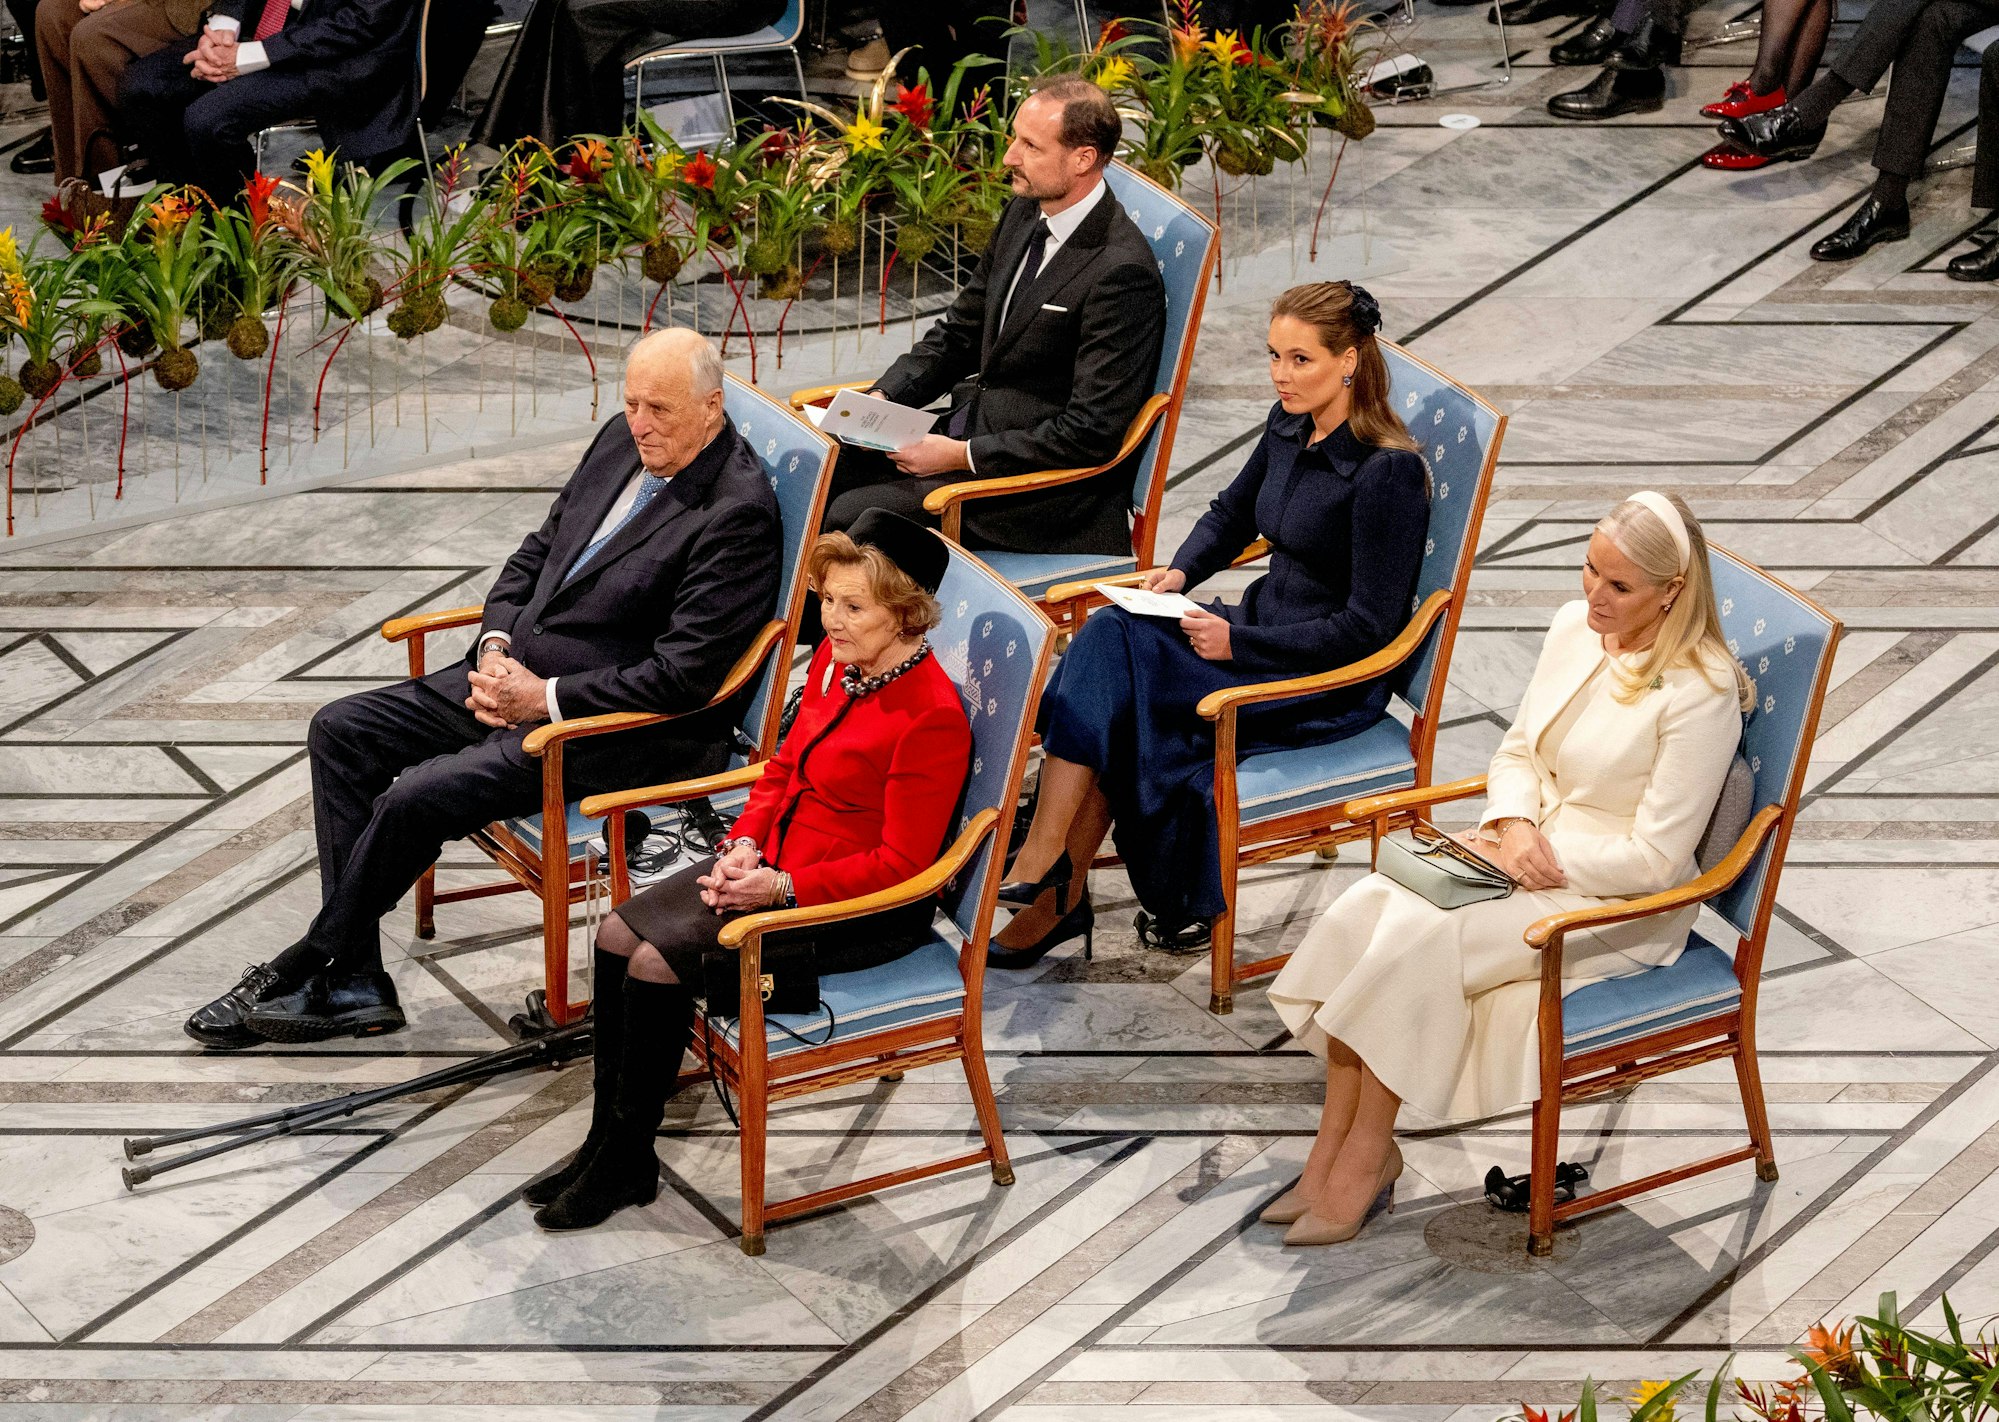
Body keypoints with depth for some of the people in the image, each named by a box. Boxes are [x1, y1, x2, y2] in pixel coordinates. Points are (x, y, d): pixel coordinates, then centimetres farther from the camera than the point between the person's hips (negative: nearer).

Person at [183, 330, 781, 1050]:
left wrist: (545, 697, -19)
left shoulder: (737, 513, -20)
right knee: (340, 731, 1)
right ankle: (353, 985, -2)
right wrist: (495, 648, 0)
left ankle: (304, 970, 0)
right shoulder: (622, 440, 6)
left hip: (613, 724, -10)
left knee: (418, 797, -22)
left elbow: (684, 674, -24)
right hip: (520, 674, 10)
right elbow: (538, 552, 17)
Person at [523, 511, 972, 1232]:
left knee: (659, 963, -20)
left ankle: (629, 1162, -2)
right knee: (617, 935, -7)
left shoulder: (932, 714, -22)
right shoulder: (837, 660, 4)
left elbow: (901, 862, -21)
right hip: (775, 865, 9)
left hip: (862, 911, -9)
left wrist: (781, 888, -25)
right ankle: (605, 1140, 3)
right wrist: (745, 843, -3)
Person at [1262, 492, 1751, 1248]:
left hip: (1617, 904, -7)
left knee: (1421, 941, -27)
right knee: (1364, 908, -18)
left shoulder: (1701, 694, -19)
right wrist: (1514, 826, -8)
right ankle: (1330, 1150, -16)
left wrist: (1542, 857, -15)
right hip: (1525, 852, 7)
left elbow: (1655, 858, -18)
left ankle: (1366, 1156, -12)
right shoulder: (1574, 627, 4)